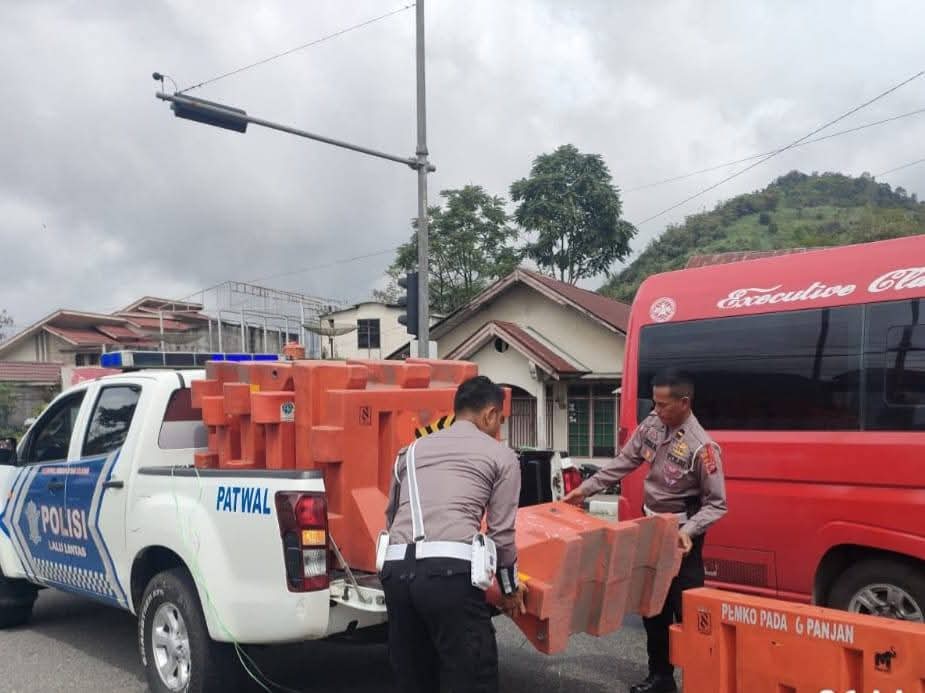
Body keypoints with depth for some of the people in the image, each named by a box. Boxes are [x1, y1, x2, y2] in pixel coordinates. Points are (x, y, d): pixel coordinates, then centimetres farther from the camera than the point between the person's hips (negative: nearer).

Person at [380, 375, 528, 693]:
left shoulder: (412, 450, 26)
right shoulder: (501, 455, 13)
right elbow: (501, 533, 10)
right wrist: (510, 588, 26)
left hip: (396, 569, 5)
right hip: (451, 570, -5)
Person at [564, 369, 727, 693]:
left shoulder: (702, 447, -24)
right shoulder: (652, 424, -5)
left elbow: (716, 504, -19)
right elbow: (624, 462, 4)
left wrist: (688, 531, -32)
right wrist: (586, 488, 2)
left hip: (682, 533, -7)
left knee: (685, 607, -2)